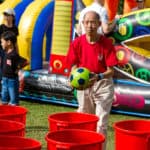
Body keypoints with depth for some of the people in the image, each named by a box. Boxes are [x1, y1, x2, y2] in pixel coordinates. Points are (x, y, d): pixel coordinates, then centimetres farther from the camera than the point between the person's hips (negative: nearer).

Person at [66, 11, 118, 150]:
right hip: (83, 85, 3)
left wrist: (98, 77, -32)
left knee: (101, 123, -5)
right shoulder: (77, 43, -8)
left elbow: (111, 71, -13)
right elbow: (74, 66, -1)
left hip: (103, 84, -3)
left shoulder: (107, 43, -14)